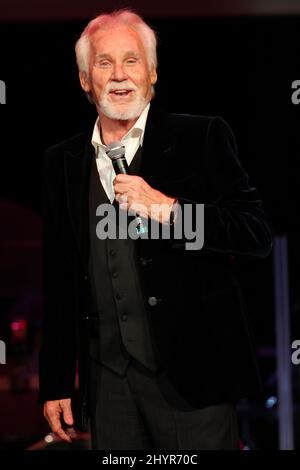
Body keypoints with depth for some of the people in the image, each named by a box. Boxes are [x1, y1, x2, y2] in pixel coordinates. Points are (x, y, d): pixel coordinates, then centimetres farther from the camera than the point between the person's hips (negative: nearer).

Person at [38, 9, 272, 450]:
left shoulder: (202, 138, 0)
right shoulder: (62, 161, 11)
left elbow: (258, 234, -5)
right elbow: (60, 280, 14)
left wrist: (168, 209, -18)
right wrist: (55, 382, 12)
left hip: (190, 373, -3)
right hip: (108, 379, 3)